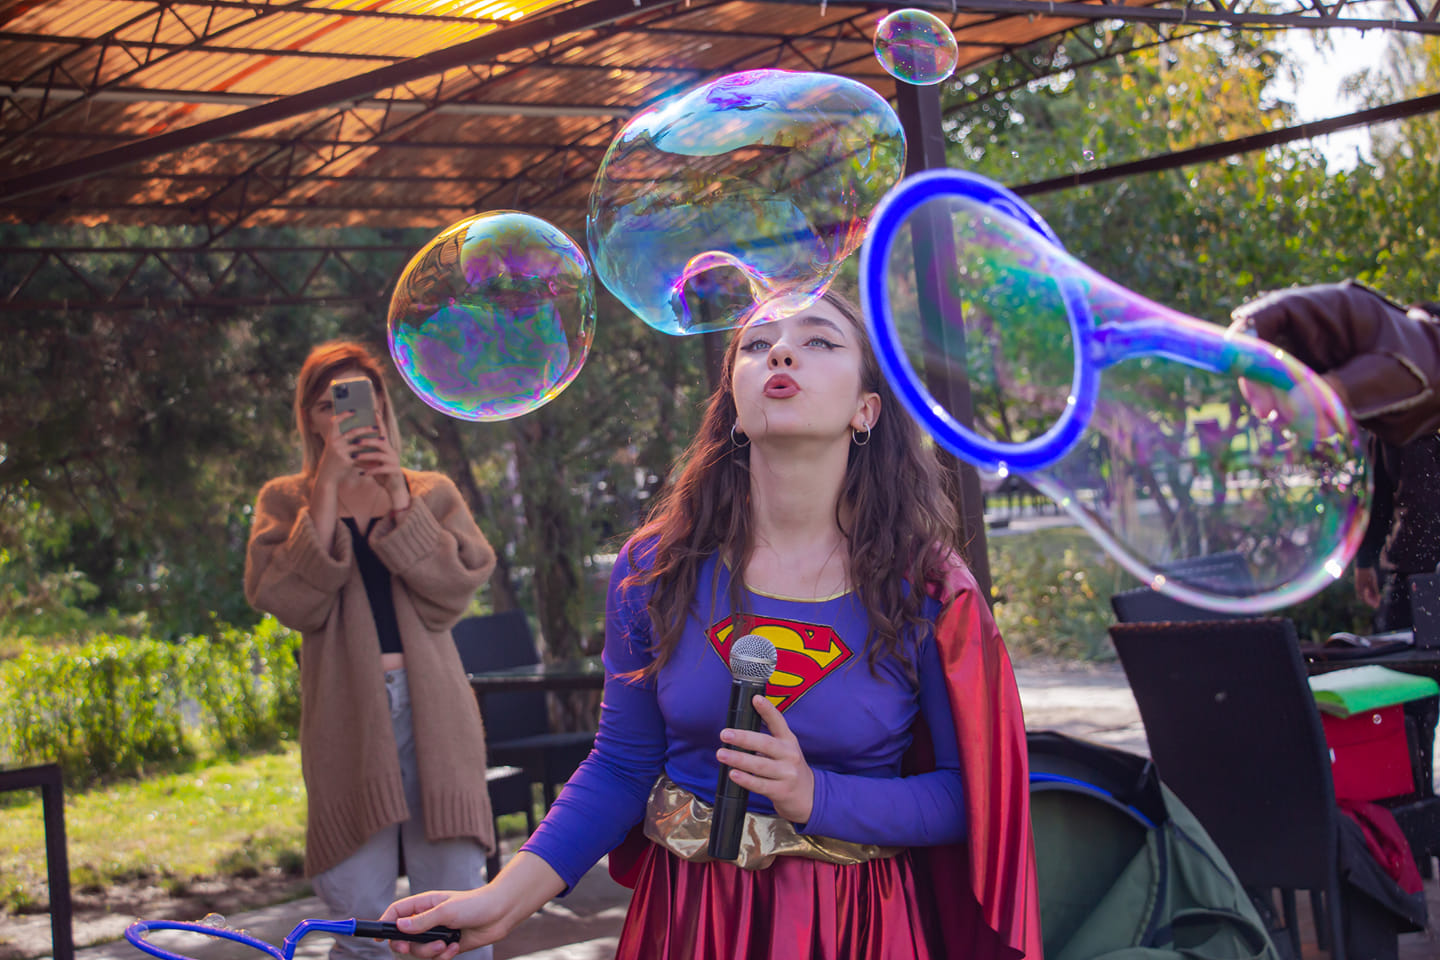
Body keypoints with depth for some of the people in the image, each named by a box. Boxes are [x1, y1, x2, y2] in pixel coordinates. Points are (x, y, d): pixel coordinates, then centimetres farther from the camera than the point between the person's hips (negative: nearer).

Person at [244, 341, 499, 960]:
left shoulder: (432, 494, 13)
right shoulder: (286, 501, 11)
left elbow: (452, 593, -3)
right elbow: (292, 601, -7)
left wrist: (400, 500, -10)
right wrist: (328, 486, -11)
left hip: (432, 714, 1)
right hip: (346, 718, -1)